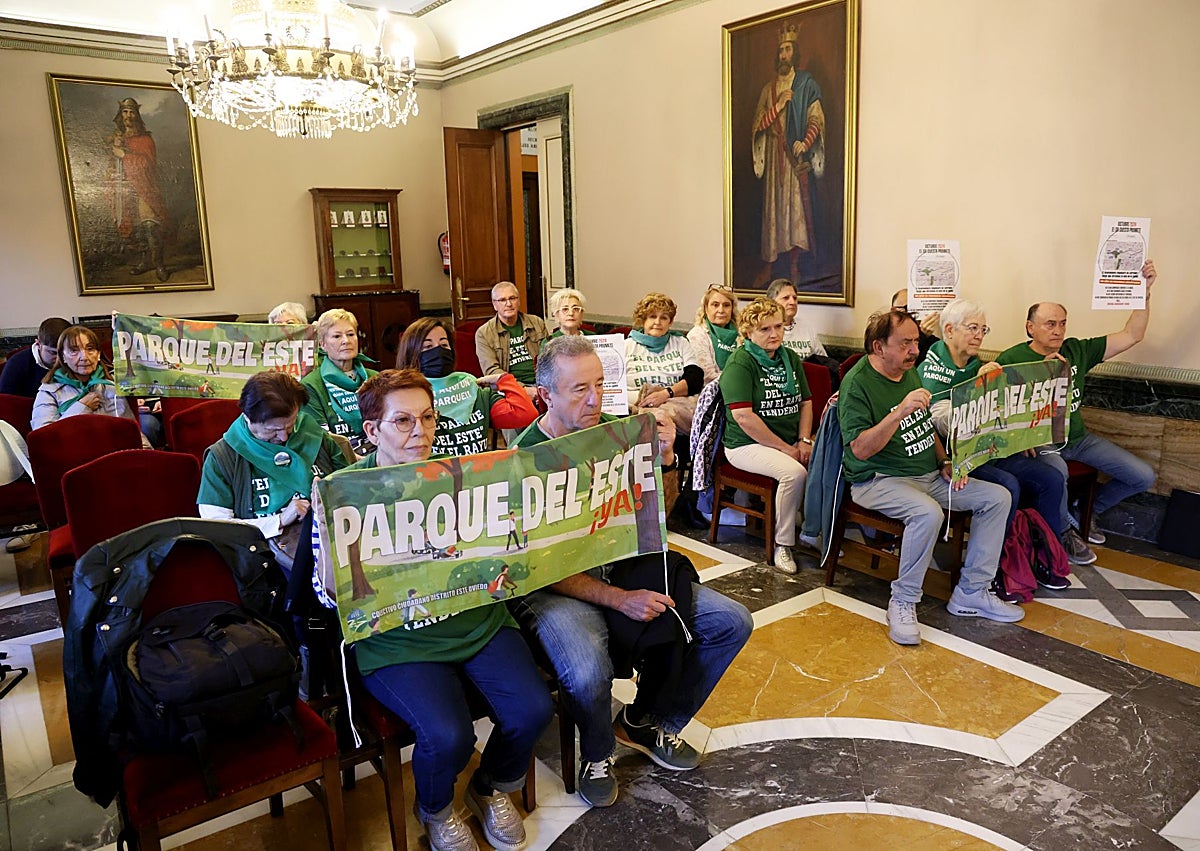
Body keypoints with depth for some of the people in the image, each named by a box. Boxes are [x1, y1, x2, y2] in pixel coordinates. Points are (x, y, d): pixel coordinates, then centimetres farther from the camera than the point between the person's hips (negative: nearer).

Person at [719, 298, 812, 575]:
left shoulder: (791, 358, 14)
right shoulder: (739, 363, -9)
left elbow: (806, 402, 15)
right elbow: (743, 417, -18)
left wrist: (803, 441, -2)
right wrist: (784, 448, -16)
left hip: (791, 442, 7)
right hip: (748, 444, -6)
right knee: (795, 472, -31)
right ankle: (783, 545, -14)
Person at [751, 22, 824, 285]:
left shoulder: (806, 84, 4)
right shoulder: (769, 88, 14)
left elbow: (816, 120, -3)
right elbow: (758, 123, 5)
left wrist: (805, 143, -21)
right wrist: (779, 104, -8)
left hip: (796, 156, -3)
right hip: (774, 155, 3)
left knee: (796, 204, -4)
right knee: (773, 206, 2)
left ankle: (794, 264, 1)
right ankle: (769, 263, 5)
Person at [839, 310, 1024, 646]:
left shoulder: (910, 372, 11)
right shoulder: (857, 383, -16)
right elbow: (860, 449, -25)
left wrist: (944, 463, 6)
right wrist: (900, 411, -34)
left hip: (929, 476, 9)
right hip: (879, 480, -9)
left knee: (997, 497, 0)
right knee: (928, 512, -36)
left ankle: (971, 593, 5)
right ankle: (903, 602, -16)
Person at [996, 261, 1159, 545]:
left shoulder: (1078, 350, 7)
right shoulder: (1012, 359, -9)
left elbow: (1132, 335, 8)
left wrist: (1144, 290, 0)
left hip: (1078, 437, 7)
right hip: (1040, 442, -7)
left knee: (1144, 477, 4)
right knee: (1057, 471, -40)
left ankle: (1088, 510, 29)